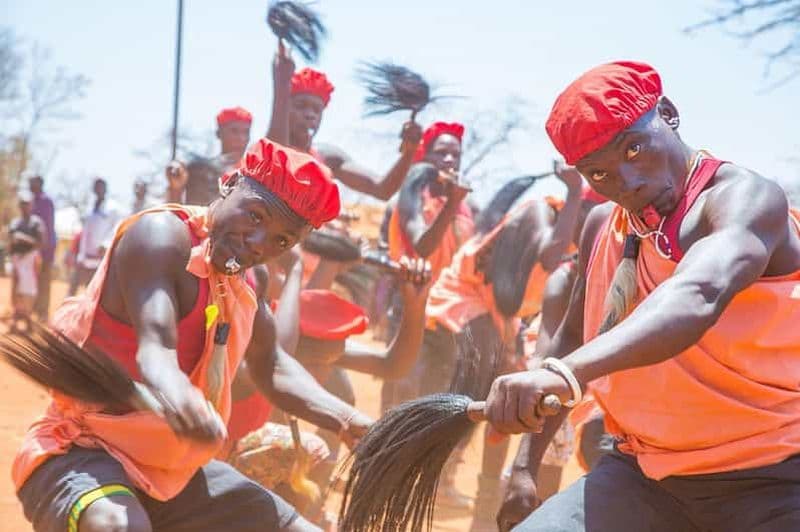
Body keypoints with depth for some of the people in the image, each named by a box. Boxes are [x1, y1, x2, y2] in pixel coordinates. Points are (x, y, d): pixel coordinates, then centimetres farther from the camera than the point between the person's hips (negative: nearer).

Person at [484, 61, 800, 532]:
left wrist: (566, 373, -51)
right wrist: (528, 464, 19)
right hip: (644, 474, 6)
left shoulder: (744, 197, -15)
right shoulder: (602, 226, 8)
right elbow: (573, 340, 23)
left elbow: (699, 295, -36)